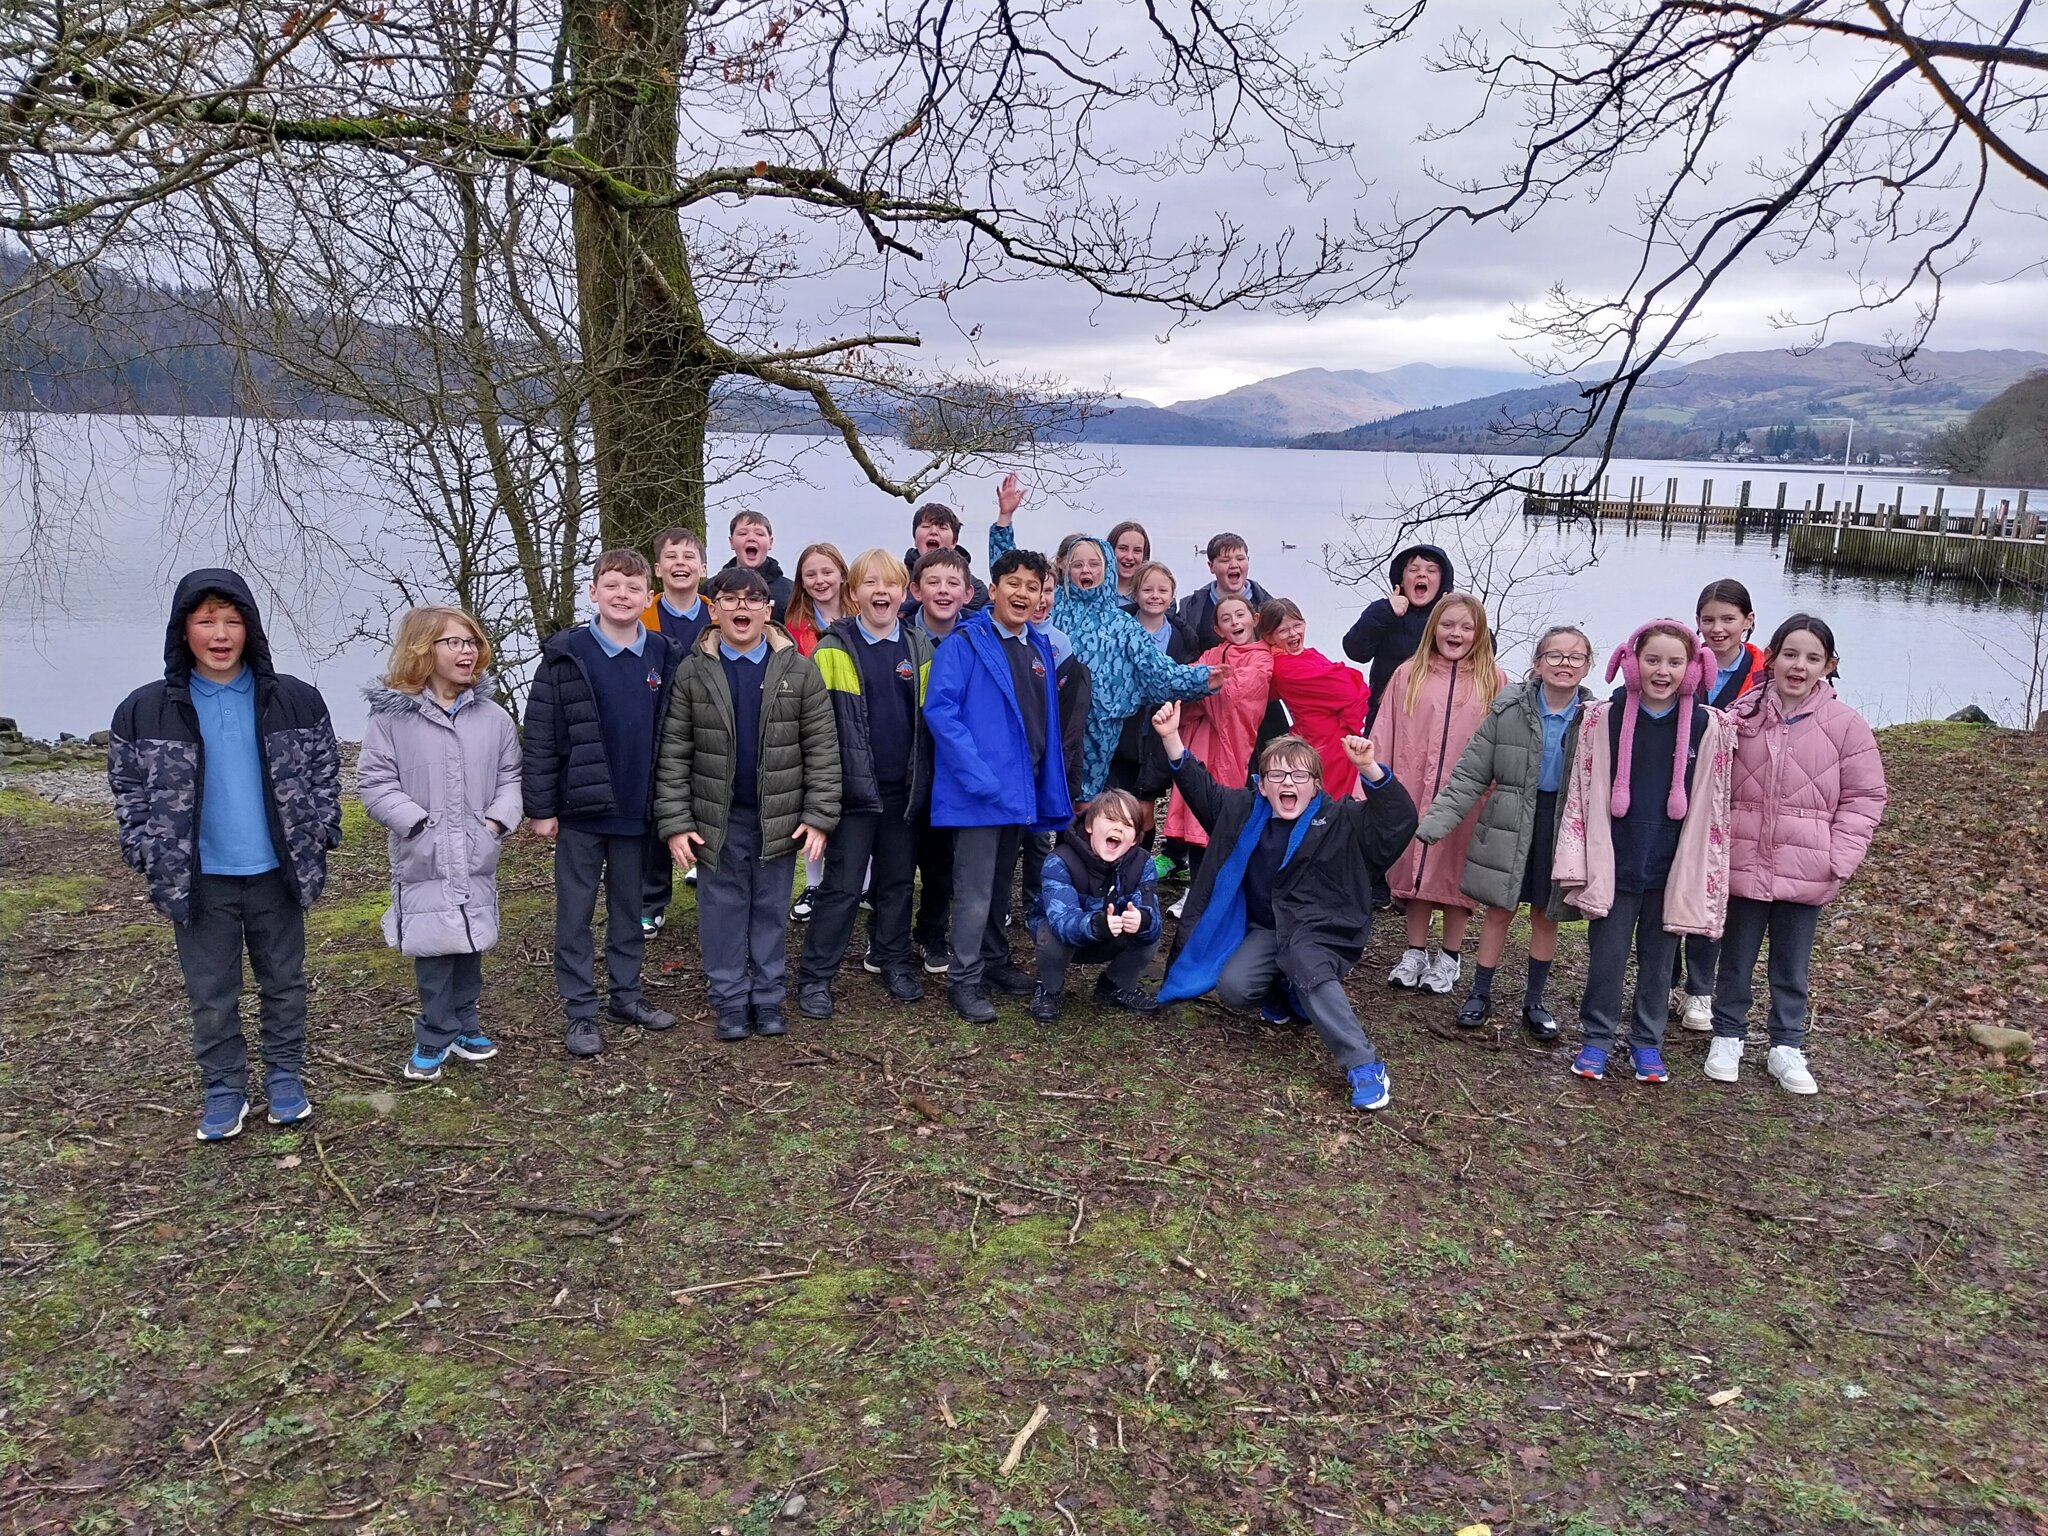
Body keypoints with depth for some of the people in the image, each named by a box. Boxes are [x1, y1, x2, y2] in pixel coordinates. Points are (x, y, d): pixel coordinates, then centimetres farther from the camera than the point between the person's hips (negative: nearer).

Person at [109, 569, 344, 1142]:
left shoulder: (296, 701, -4)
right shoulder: (146, 710, -4)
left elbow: (325, 773, 5)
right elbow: (128, 789, 4)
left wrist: (317, 839, -3)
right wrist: (151, 857, -4)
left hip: (274, 874, 0)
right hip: (200, 880, 0)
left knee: (284, 983, 13)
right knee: (211, 996, 10)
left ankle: (285, 1078, 30)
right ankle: (223, 1090, 25)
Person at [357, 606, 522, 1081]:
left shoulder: (492, 716, 3)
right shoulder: (391, 715, -6)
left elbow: (510, 776, 9)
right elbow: (375, 784, -7)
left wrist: (498, 819, -5)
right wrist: (421, 823, -14)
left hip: (477, 856, 3)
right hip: (424, 859, -3)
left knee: (471, 942, 12)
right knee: (433, 947, 1)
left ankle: (463, 1026, 28)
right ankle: (435, 1038, 15)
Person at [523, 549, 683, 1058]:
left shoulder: (663, 657, 3)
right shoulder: (566, 655, -8)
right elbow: (540, 736, -7)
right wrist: (540, 806, -9)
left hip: (636, 810, 3)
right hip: (580, 809, -3)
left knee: (630, 907, 15)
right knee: (575, 912, 5)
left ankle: (626, 993, 28)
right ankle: (580, 1011, 14)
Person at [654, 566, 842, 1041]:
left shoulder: (798, 670, -1)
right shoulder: (692, 673, -1)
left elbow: (822, 749, -2)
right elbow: (673, 755, -2)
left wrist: (819, 815, -8)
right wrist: (675, 822, -8)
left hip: (779, 817, 0)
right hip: (716, 819, 0)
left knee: (772, 909, 10)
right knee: (723, 909, 7)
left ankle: (769, 997, 22)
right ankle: (729, 1000, 19)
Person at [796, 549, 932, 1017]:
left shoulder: (919, 648, 7)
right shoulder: (833, 650, -4)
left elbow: (929, 718, 12)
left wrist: (927, 781, 8)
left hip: (904, 788, 4)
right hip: (854, 787, -3)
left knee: (898, 880, 13)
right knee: (843, 886, -1)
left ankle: (894, 961, 27)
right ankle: (814, 978, 7)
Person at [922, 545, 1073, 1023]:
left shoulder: (1041, 648, 12)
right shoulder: (965, 645, -10)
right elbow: (940, 710, -17)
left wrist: (1050, 782, 10)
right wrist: (978, 774, -23)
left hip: (1022, 787, 7)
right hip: (979, 788, -7)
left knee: (1000, 881, 19)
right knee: (974, 889, -2)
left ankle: (994, 962, 32)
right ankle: (965, 980, 7)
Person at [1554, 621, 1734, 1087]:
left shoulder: (1707, 726, -3)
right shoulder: (1603, 719, -5)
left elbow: (1712, 807, 1)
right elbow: (1581, 795, -2)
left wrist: (1706, 876, 0)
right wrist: (1577, 865, -5)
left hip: (1672, 870, 1)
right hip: (1614, 867, -1)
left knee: (1658, 959, 12)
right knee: (1606, 957, 6)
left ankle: (1647, 1043, 27)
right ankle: (1596, 1040, 22)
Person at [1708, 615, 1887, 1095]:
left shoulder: (1845, 725, -5)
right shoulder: (1742, 715, -4)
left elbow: (1865, 797, -1)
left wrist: (1838, 859, -8)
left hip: (1805, 872, 0)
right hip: (1744, 864, 0)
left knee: (1792, 966, 13)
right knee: (1736, 959, 14)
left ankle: (1787, 1047, 28)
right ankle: (1727, 1036, 29)